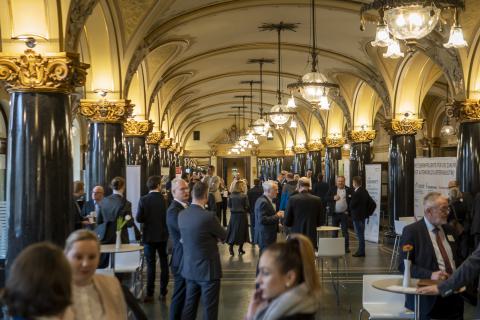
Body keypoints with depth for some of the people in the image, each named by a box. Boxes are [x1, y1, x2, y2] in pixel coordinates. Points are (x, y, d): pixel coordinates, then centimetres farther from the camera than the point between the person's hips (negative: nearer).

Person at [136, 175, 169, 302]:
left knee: (150, 265, 7)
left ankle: (150, 294, 7)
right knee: (164, 264, 13)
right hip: (163, 236, 0)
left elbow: (139, 219, -10)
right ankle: (163, 292, 18)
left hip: (149, 236, 0)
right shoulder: (165, 199, -11)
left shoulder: (143, 200, -10)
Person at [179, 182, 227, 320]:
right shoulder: (208, 216, -21)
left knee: (189, 306, 16)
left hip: (189, 269, 6)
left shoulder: (181, 215, -1)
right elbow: (223, 236, -3)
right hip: (208, 269, -6)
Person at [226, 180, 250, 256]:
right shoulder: (244, 196, -13)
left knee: (233, 230, 10)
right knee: (242, 231, 9)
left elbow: (229, 205, 1)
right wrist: (246, 211, 8)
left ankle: (231, 246, -1)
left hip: (233, 215, 3)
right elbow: (247, 207, -11)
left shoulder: (231, 195, -3)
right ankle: (240, 249, 14)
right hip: (242, 215, -3)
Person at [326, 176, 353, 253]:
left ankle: (346, 247, 3)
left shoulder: (348, 190, 1)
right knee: (334, 231, 10)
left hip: (344, 213, -2)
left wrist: (349, 210, -9)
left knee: (345, 231, -1)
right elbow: (326, 198, 1)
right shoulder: (332, 189, 6)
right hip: (334, 213, 2)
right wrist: (333, 198, -15)